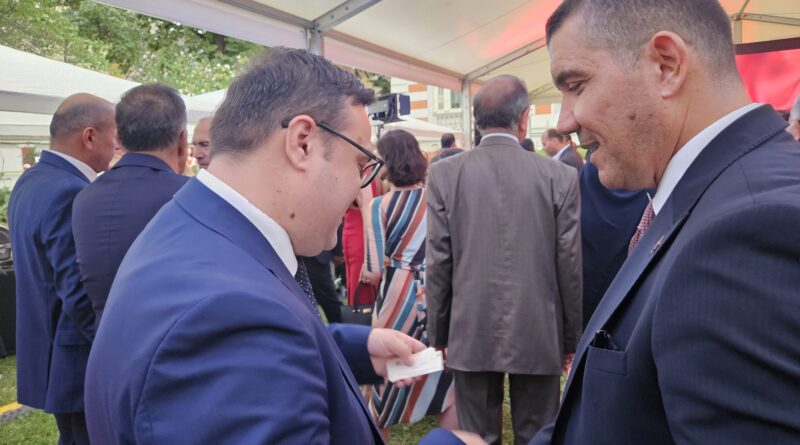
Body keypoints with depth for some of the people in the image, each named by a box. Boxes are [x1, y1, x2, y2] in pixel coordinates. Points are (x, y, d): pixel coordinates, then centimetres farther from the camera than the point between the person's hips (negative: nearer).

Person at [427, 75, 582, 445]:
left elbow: (437, 262, -3)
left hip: (471, 333, 1)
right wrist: (572, 338, 10)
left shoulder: (445, 173, -5)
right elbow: (571, 265, -3)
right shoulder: (561, 177, -6)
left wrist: (438, 333, 8)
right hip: (539, 334, 0)